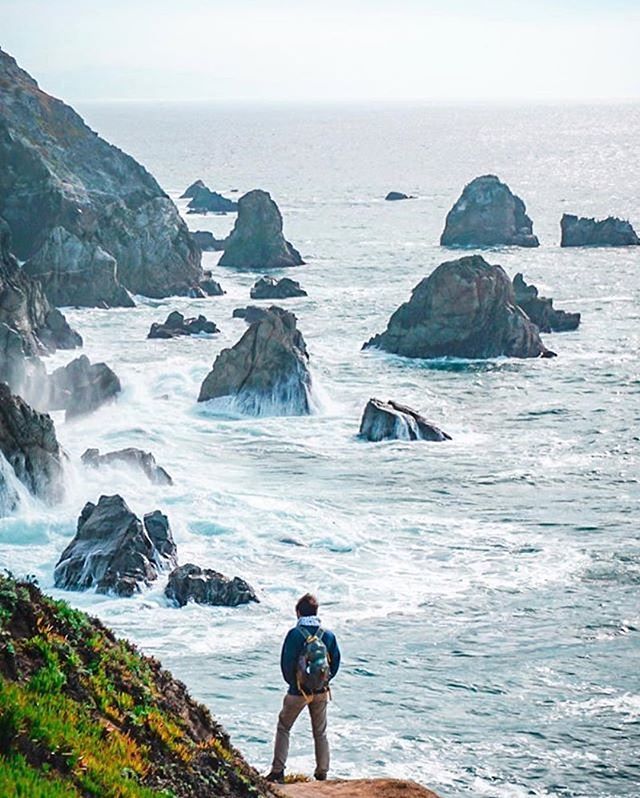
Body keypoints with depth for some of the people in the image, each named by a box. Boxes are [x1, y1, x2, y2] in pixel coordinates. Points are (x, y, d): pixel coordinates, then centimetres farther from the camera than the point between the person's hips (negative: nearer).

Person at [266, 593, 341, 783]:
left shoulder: (295, 634, -15)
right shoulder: (328, 635, -4)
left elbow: (286, 662, -12)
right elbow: (335, 662, 2)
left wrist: (292, 682, 4)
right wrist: (324, 681, 12)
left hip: (298, 691, -3)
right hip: (321, 692, 3)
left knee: (283, 728, 12)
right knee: (320, 732, 15)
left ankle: (277, 771, 6)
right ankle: (322, 773, 17)